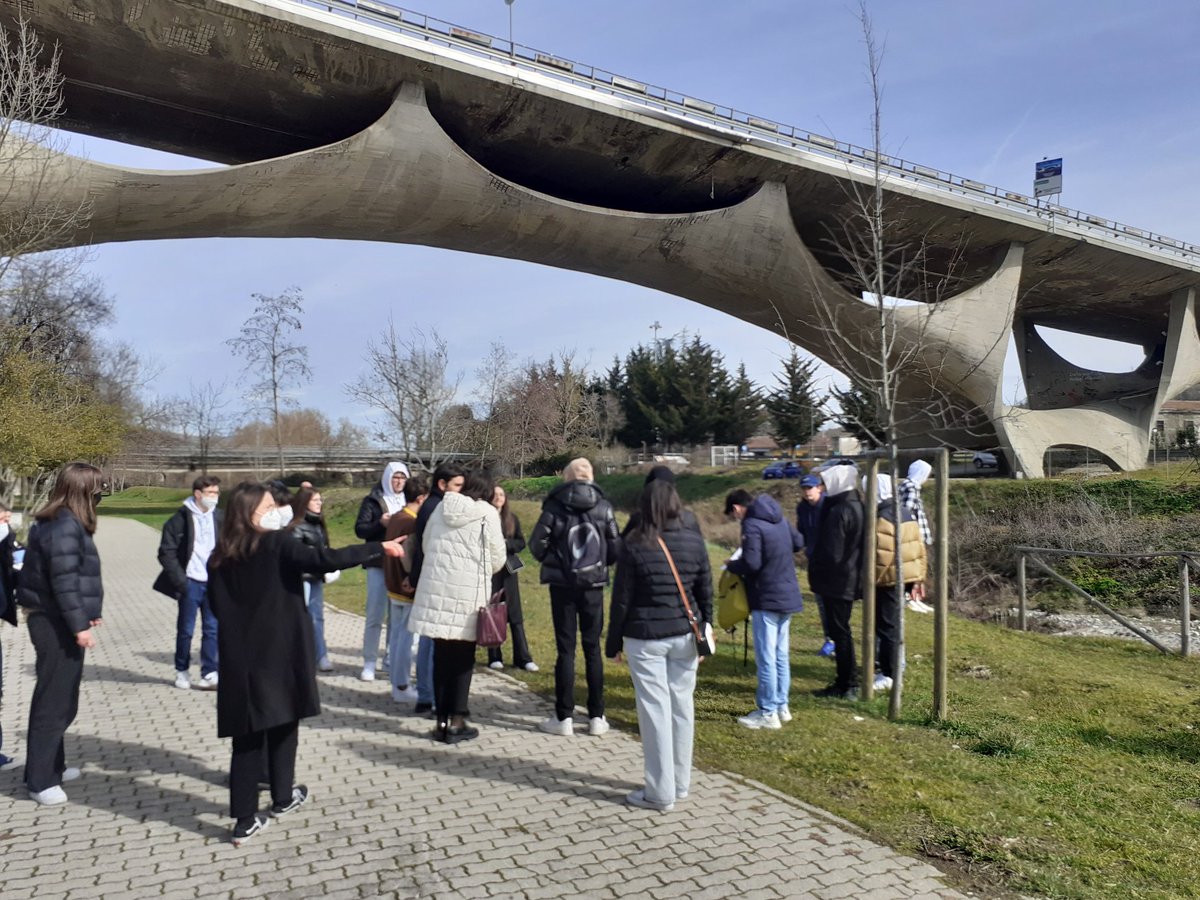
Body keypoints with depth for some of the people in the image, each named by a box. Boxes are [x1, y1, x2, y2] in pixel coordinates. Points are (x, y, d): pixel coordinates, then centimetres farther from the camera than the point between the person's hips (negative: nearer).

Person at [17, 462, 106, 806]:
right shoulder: (66, 526, -19)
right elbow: (64, 581, -23)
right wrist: (79, 625, -21)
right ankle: (39, 780, 7)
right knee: (54, 701, -2)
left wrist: (87, 614, 18)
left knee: (59, 699, 18)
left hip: (53, 621, 10)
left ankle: (51, 766, 30)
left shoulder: (57, 522, 12)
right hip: (57, 624, -10)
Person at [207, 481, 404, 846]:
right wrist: (379, 548, -20)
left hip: (239, 655, 4)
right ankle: (283, 797, 30)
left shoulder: (221, 556, 4)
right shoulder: (277, 544, -12)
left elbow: (217, 605, 11)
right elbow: (325, 559, -23)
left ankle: (245, 820, 9)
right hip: (279, 652, -4)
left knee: (248, 733, 8)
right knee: (282, 722, 15)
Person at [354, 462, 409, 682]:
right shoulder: (372, 500, 1)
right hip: (379, 565, -3)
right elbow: (360, 529, -5)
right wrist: (380, 524, -20)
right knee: (375, 616, -1)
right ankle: (369, 663, 7)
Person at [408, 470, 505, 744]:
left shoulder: (442, 508, 7)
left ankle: (442, 720, 15)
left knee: (441, 655, 11)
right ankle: (456, 722, 8)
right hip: (469, 592, -4)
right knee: (463, 658, 6)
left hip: (436, 588, 4)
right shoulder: (488, 514, -5)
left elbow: (426, 545, 14)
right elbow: (498, 559, 1)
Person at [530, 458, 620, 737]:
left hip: (562, 585, -2)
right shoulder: (603, 507, -1)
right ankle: (596, 717, 13)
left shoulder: (555, 506, -7)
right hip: (593, 585, 2)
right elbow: (615, 548, 1)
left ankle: (564, 718, 8)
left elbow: (537, 545, -6)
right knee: (593, 648, 9)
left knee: (565, 648, 4)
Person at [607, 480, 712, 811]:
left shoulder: (635, 545, -9)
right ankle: (680, 783, 25)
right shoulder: (695, 541, 1)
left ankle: (660, 792, 9)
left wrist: (613, 642, 4)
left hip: (645, 637, -4)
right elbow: (705, 593, 6)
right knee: (682, 706, 12)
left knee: (655, 709, 2)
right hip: (684, 635, 4)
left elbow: (621, 598, -6)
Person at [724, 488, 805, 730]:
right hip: (788, 596, 9)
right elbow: (798, 543, 19)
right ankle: (782, 706, 25)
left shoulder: (752, 525, -18)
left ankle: (768, 713, 7)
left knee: (766, 657, 0)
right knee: (781, 655, 17)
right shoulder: (780, 519, 8)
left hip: (767, 600, -9)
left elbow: (751, 564, -23)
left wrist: (732, 565, -5)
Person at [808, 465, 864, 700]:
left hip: (836, 581, -9)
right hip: (851, 580, 9)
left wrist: (813, 566, -5)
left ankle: (847, 685, 7)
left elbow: (832, 554, -22)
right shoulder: (858, 507, 8)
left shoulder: (838, 512, -21)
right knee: (842, 630, 17)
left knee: (839, 632, 0)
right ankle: (847, 682, 25)